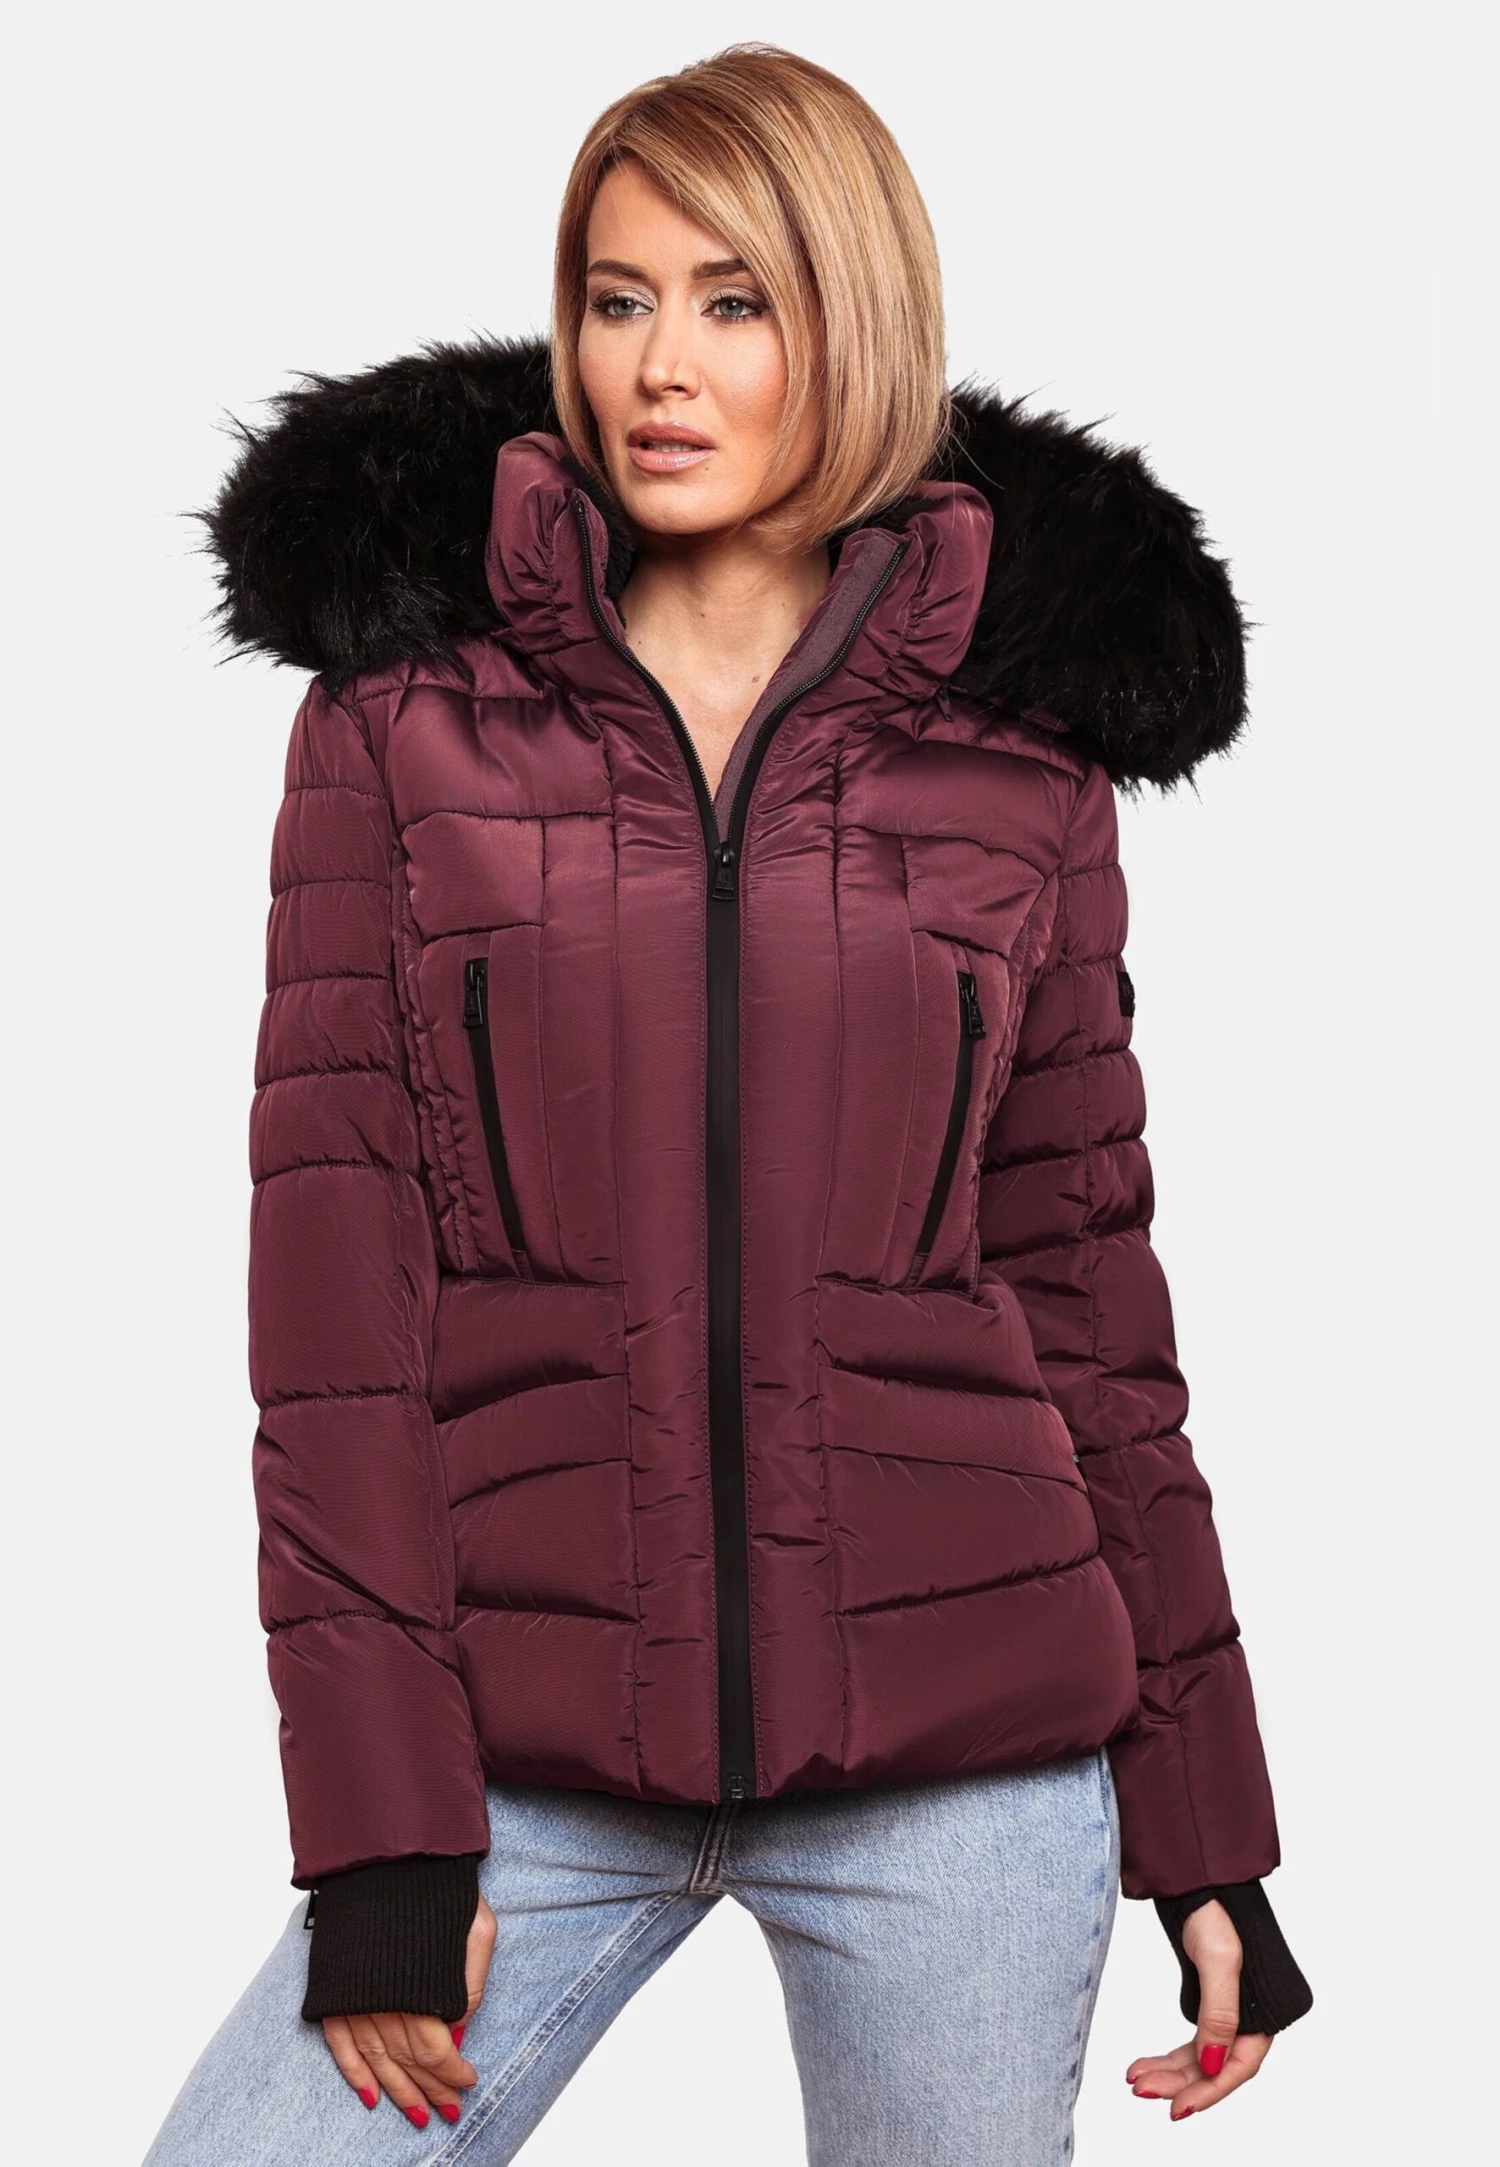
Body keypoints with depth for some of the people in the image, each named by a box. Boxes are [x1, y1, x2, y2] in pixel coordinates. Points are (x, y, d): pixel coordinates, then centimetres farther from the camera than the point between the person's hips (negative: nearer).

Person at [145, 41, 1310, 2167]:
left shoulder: (1022, 743, 5)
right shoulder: (408, 706, 2)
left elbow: (1080, 1266, 8)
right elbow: (334, 1233, -2)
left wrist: (1208, 1827, 8)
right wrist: (377, 1812, -9)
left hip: (965, 1750, 1)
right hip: (536, 1739, 0)